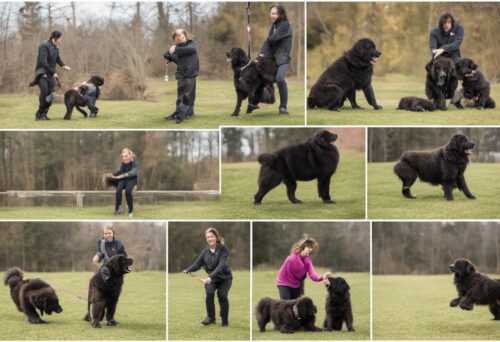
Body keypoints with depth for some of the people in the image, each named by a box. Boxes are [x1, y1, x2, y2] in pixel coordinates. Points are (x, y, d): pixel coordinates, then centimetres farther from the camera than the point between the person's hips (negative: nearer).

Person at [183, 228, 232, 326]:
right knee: (209, 292, -26)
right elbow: (197, 264, -3)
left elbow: (221, 265, -27)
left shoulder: (223, 249, -15)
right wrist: (187, 270, -25)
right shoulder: (205, 252, -1)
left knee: (222, 294, -26)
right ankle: (211, 317, -9)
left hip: (225, 278, -3)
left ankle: (225, 321, -8)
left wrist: (210, 277, -40)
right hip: (212, 278, 3)